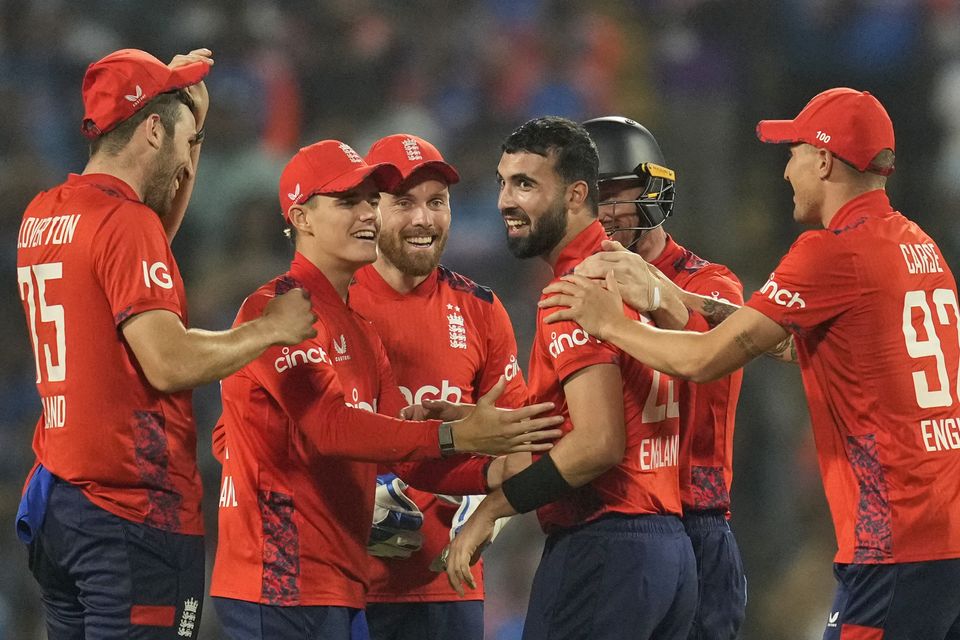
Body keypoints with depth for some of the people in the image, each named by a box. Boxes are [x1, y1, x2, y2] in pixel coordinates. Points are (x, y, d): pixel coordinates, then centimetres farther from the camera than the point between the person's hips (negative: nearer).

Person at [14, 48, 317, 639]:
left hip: (56, 507, 9)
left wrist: (186, 107, 29)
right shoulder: (125, 223, -13)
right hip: (131, 515, -9)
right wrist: (270, 329, -6)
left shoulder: (42, 216, 14)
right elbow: (169, 362, -20)